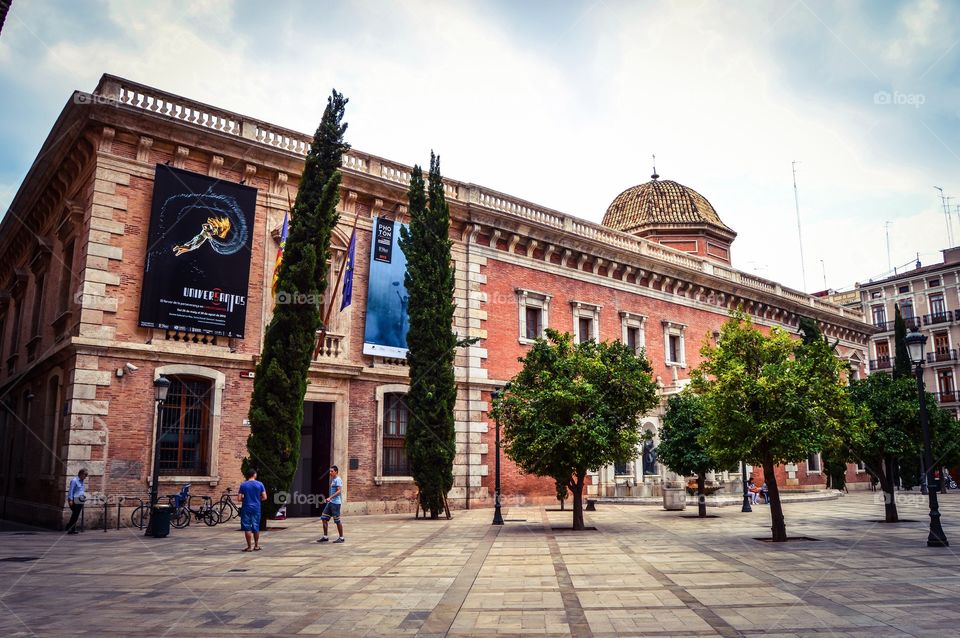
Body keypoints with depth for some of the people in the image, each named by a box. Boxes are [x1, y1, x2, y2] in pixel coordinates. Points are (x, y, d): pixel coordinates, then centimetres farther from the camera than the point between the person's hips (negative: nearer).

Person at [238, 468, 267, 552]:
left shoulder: (243, 485, -4)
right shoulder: (260, 484, -2)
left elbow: (240, 498, -7)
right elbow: (264, 497, -3)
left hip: (246, 508, -2)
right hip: (256, 508, 2)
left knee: (247, 528, 3)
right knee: (256, 527, 13)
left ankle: (249, 547, 2)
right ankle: (256, 545, 21)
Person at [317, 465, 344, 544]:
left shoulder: (338, 480, -12)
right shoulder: (332, 480, 17)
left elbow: (339, 491, -22)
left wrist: (330, 498, -27)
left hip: (335, 503, -10)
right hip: (330, 502, 10)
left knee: (337, 521, -4)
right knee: (324, 518, 6)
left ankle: (341, 538, 6)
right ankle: (325, 537, 12)